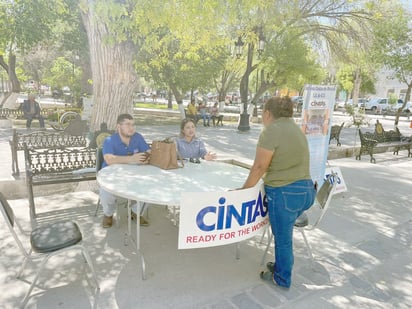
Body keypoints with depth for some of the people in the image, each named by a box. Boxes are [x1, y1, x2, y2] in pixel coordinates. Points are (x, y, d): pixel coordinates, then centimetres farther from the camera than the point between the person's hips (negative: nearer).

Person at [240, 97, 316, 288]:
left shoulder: (271, 131, -13)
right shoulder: (295, 129, 14)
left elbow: (259, 167, -13)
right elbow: (289, 163, 13)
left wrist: (244, 189, -2)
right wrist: (270, 177, 18)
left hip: (284, 193, -8)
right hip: (305, 190, 9)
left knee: (283, 238, 11)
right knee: (283, 233, 24)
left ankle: (282, 279, 31)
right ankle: (280, 266, 42)